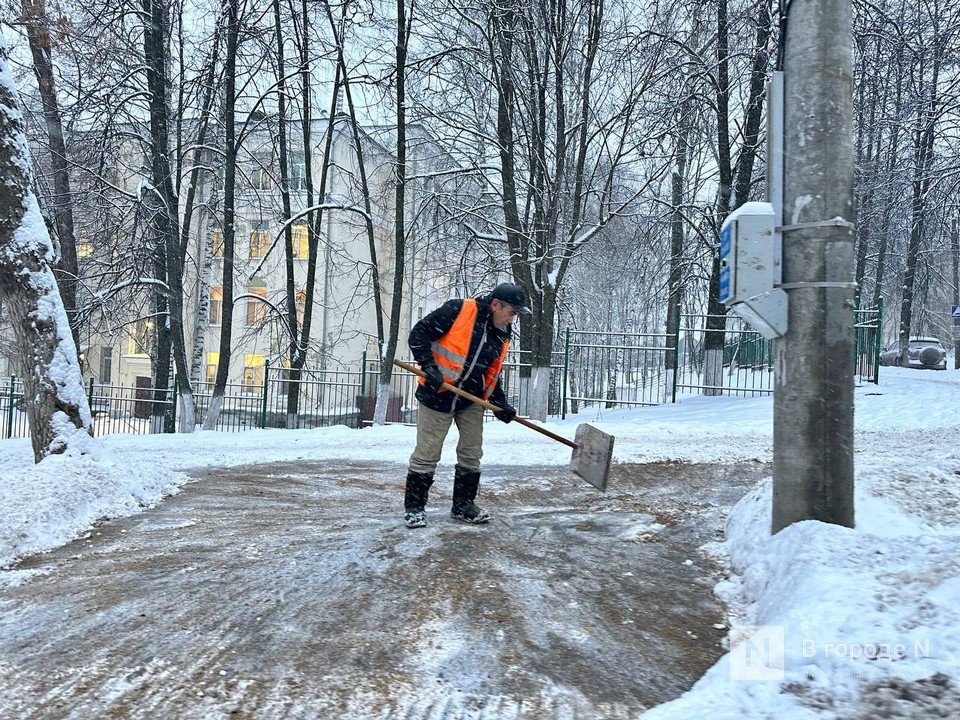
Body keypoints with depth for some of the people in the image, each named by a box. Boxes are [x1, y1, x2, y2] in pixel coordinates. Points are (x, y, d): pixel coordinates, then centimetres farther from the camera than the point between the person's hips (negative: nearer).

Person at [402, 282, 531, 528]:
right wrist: (429, 366, -24)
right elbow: (419, 333, -14)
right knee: (427, 454, -1)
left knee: (471, 454, 9)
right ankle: (414, 506, 12)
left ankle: (463, 504, 24)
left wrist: (501, 404, 2)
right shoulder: (458, 311, -15)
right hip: (437, 395, -6)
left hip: (471, 400, 7)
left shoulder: (501, 336, 6)